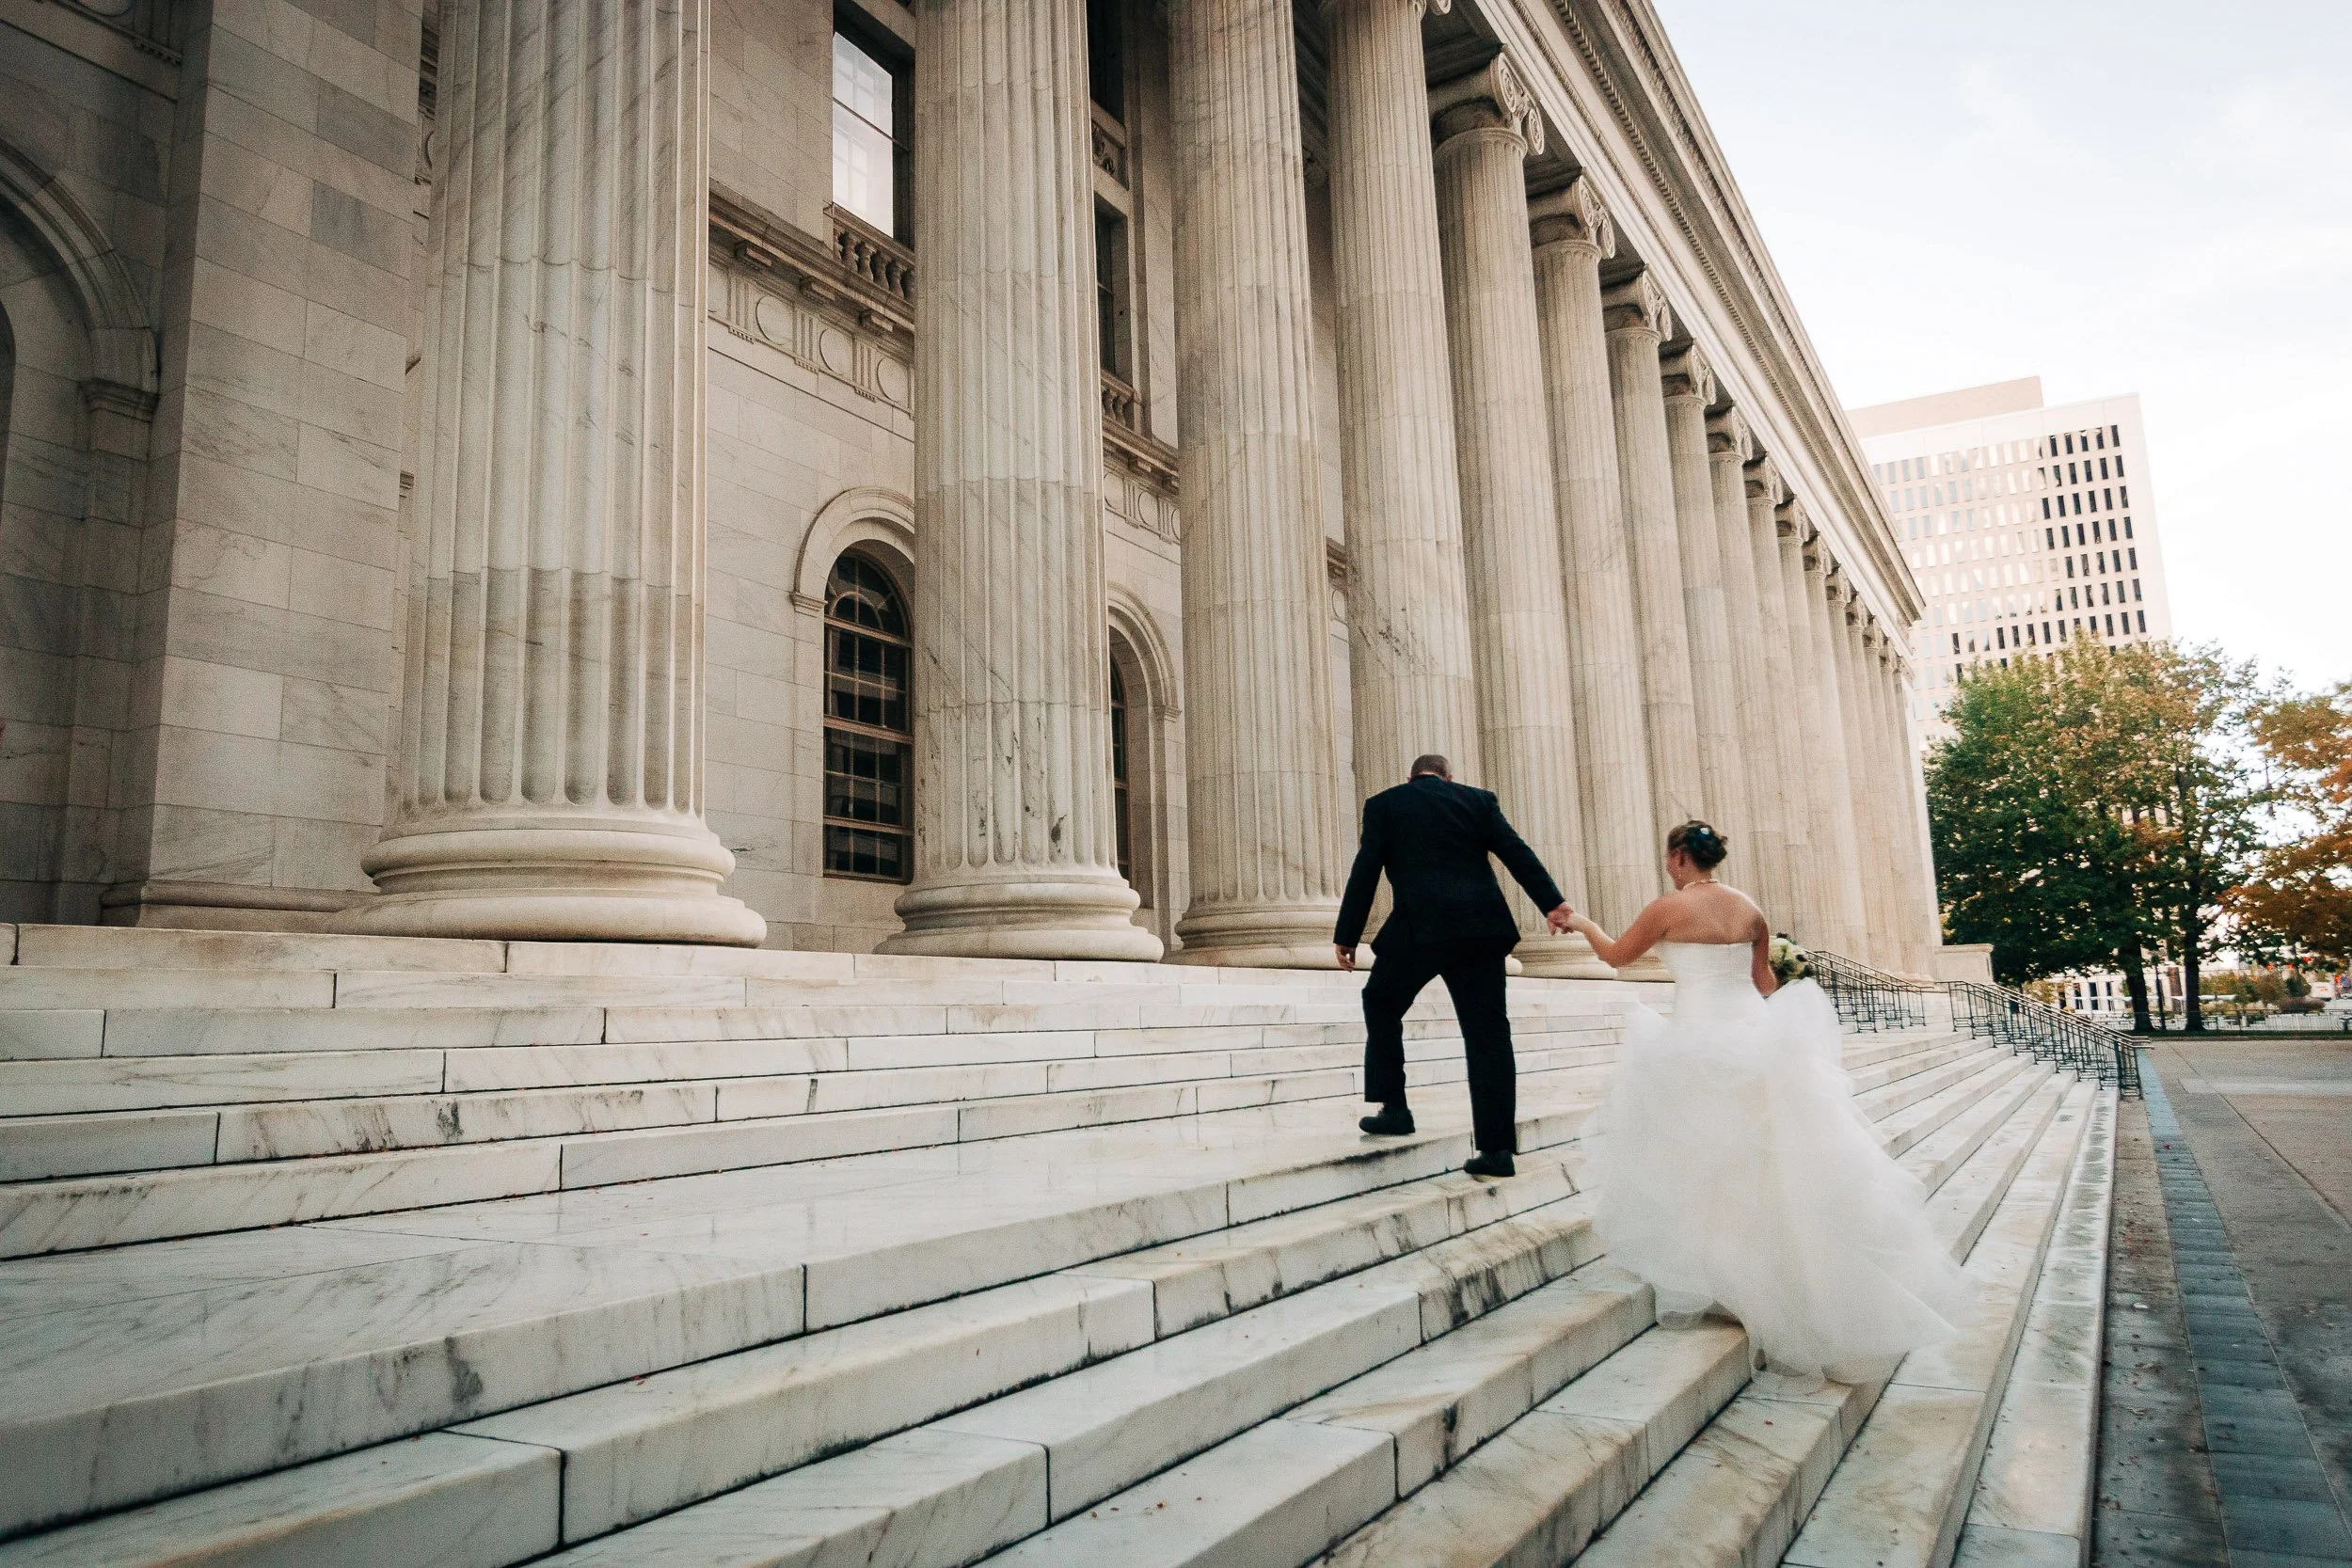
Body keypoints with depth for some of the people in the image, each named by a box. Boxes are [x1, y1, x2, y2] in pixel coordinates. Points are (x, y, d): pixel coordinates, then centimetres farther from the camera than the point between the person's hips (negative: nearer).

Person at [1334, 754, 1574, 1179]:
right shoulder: (1478, 799, 17)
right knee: (1488, 1031, 5)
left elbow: (1365, 871, 5)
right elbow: (1517, 852, 5)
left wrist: (1346, 935, 7)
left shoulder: (1384, 804, 11)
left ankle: (1394, 1108, 18)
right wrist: (1552, 902, -1)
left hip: (1420, 925, -2)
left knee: (1381, 1004, 21)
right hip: (1482, 928, 3)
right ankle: (1497, 1148, 3)